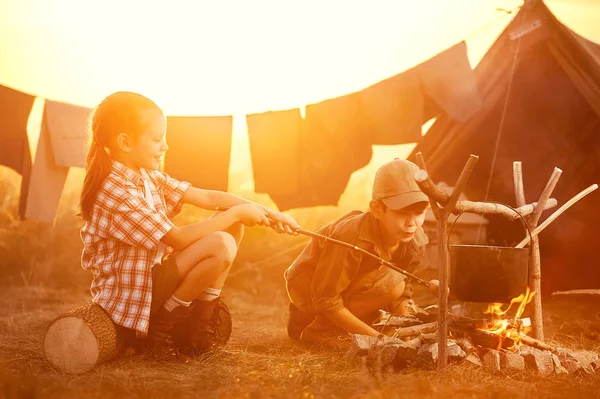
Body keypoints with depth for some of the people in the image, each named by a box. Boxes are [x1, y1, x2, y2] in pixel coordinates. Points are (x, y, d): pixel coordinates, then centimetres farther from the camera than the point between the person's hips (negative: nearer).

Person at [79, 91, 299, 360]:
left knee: (232, 226, 3)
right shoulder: (117, 191, -24)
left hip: (155, 275, 9)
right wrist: (237, 213, -17)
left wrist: (264, 212, -6)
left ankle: (203, 319, 4)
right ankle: (162, 327, -12)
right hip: (129, 296, -9)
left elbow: (207, 197, 4)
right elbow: (179, 239, -24)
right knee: (221, 246, -26)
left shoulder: (148, 176, 5)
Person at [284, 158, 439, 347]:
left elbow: (400, 294, -1)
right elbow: (325, 300, -30)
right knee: (390, 282, -25)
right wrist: (377, 337, -29)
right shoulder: (352, 239, -35)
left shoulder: (415, 241, -14)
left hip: (348, 286, 8)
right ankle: (317, 329, -13)